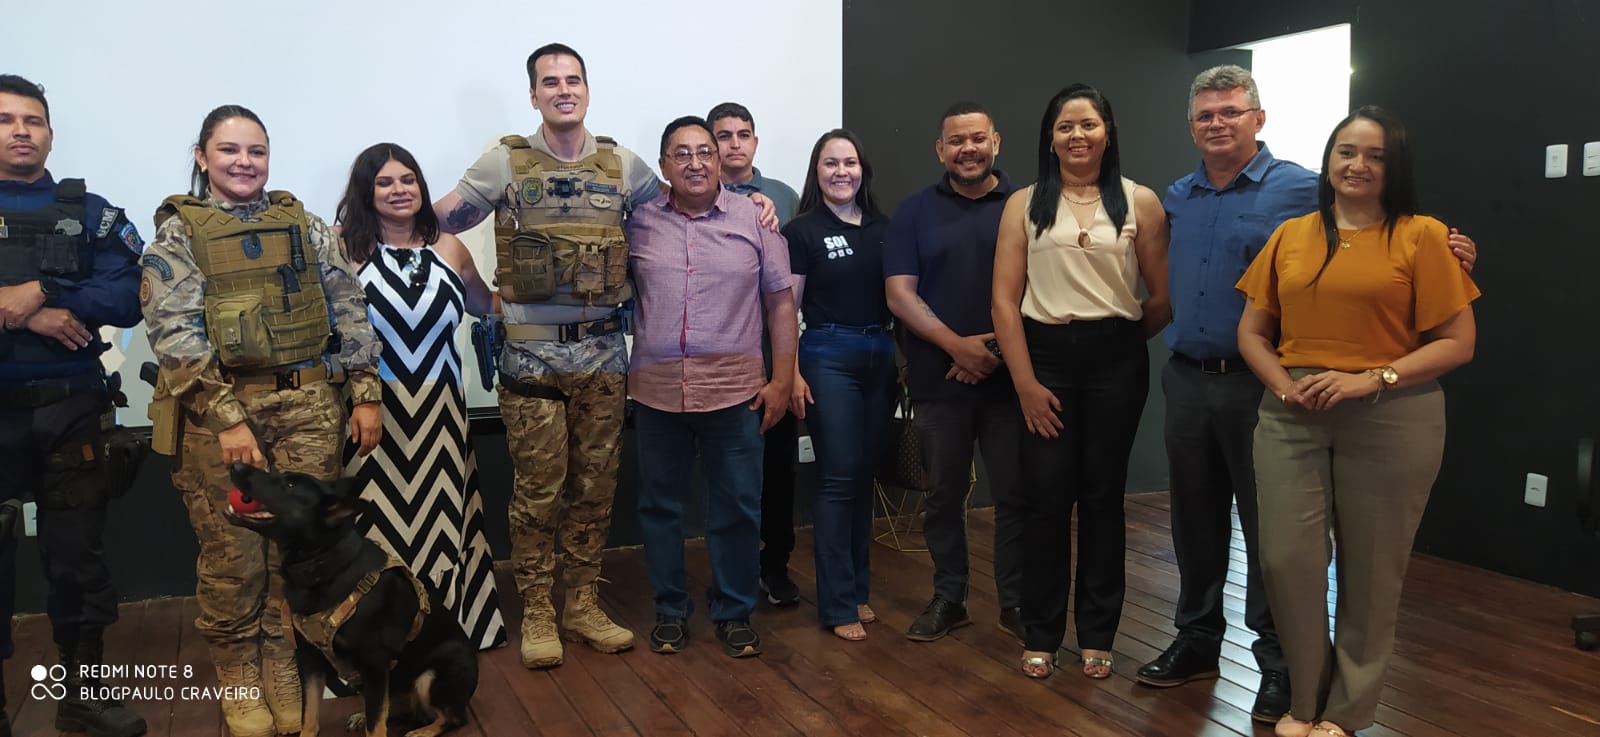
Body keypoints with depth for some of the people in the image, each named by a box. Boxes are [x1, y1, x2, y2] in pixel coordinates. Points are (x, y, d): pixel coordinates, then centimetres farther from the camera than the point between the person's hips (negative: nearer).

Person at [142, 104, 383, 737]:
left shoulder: (304, 225, 11)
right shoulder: (177, 234, 2)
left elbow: (348, 311, 9)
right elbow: (174, 334, -7)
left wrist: (366, 393, 2)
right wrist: (227, 418, -15)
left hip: (309, 406, 2)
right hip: (218, 408, -2)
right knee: (232, 559, 5)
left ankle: (288, 678, 22)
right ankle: (239, 686, 23)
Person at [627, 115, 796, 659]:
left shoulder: (754, 220, 2)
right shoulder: (639, 222, 5)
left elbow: (781, 302, 3)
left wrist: (782, 380, -1)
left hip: (734, 390, -1)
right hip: (657, 390, 1)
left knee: (738, 507, 6)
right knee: (659, 505, 10)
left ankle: (734, 612, 23)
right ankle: (670, 609, 27)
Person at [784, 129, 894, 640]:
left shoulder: (883, 228, 10)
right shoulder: (802, 231, -2)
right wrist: (791, 374, -11)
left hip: (880, 357, 5)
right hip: (828, 357, -5)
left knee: (865, 477, 11)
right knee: (838, 479, -4)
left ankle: (858, 588, 22)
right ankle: (838, 604, 4)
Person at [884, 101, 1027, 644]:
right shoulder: (915, 212, 6)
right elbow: (899, 294, -2)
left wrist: (998, 350, -11)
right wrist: (957, 345, -14)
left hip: (1010, 377, -1)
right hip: (938, 380, 1)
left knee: (1015, 494, 4)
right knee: (943, 494, 11)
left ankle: (1015, 601, 19)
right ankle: (948, 597, 25)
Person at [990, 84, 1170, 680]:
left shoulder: (1140, 202, 3)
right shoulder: (1024, 205, 4)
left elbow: (1162, 299, 4)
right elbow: (1005, 300, -2)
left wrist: (1121, 341, 10)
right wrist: (1026, 383, -8)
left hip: (1116, 361, 0)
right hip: (1044, 356, 0)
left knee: (1102, 495, 8)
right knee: (1046, 497, 2)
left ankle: (1097, 635, 22)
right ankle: (1041, 635, 17)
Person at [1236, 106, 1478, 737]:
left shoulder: (1422, 236, -1)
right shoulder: (1290, 236, 9)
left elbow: (1458, 342, -4)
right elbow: (1252, 332, 10)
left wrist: (1372, 379, -16)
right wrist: (1283, 384, -8)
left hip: (1391, 421, -2)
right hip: (1291, 419, 2)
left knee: (1370, 570, 9)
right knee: (1287, 558, -2)